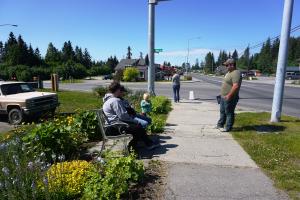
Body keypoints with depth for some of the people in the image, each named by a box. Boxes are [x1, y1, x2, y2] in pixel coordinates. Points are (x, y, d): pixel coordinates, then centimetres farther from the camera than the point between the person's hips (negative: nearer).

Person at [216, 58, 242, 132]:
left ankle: (228, 128, 12)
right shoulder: (229, 72, 14)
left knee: (229, 113, 1)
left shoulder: (236, 73, -20)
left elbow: (236, 86, -29)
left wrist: (229, 96, -27)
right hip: (223, 97, 10)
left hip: (229, 98, -10)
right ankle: (220, 125, 32)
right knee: (222, 111, 19)